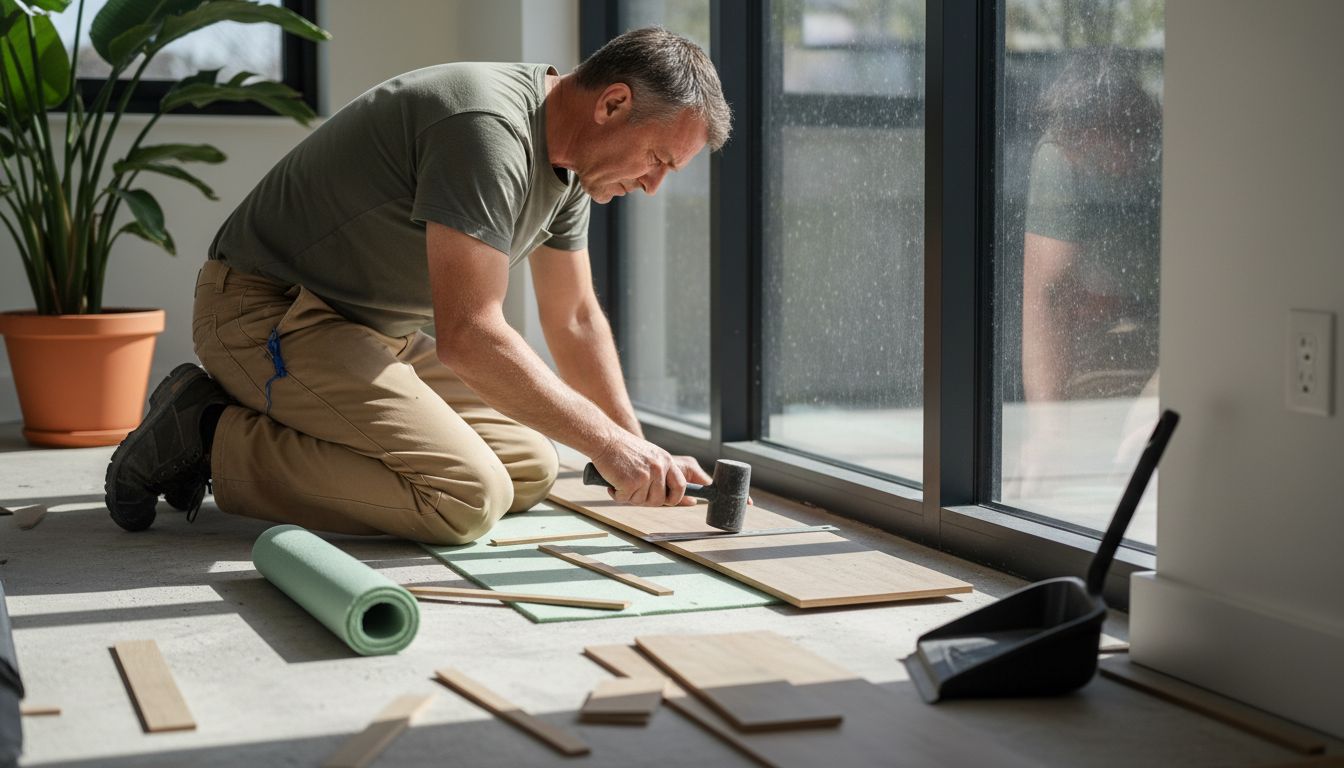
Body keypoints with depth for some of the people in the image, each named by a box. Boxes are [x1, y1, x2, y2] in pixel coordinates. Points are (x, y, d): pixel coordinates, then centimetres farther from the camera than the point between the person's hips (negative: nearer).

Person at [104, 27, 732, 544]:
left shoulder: (568, 166, 6)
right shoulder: (488, 128, -26)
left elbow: (574, 321, 16)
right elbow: (469, 336, -30)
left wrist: (640, 454, 11)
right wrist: (609, 444, -23)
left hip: (373, 332, 10)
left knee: (531, 469, 5)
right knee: (466, 497, -23)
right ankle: (214, 437, -9)